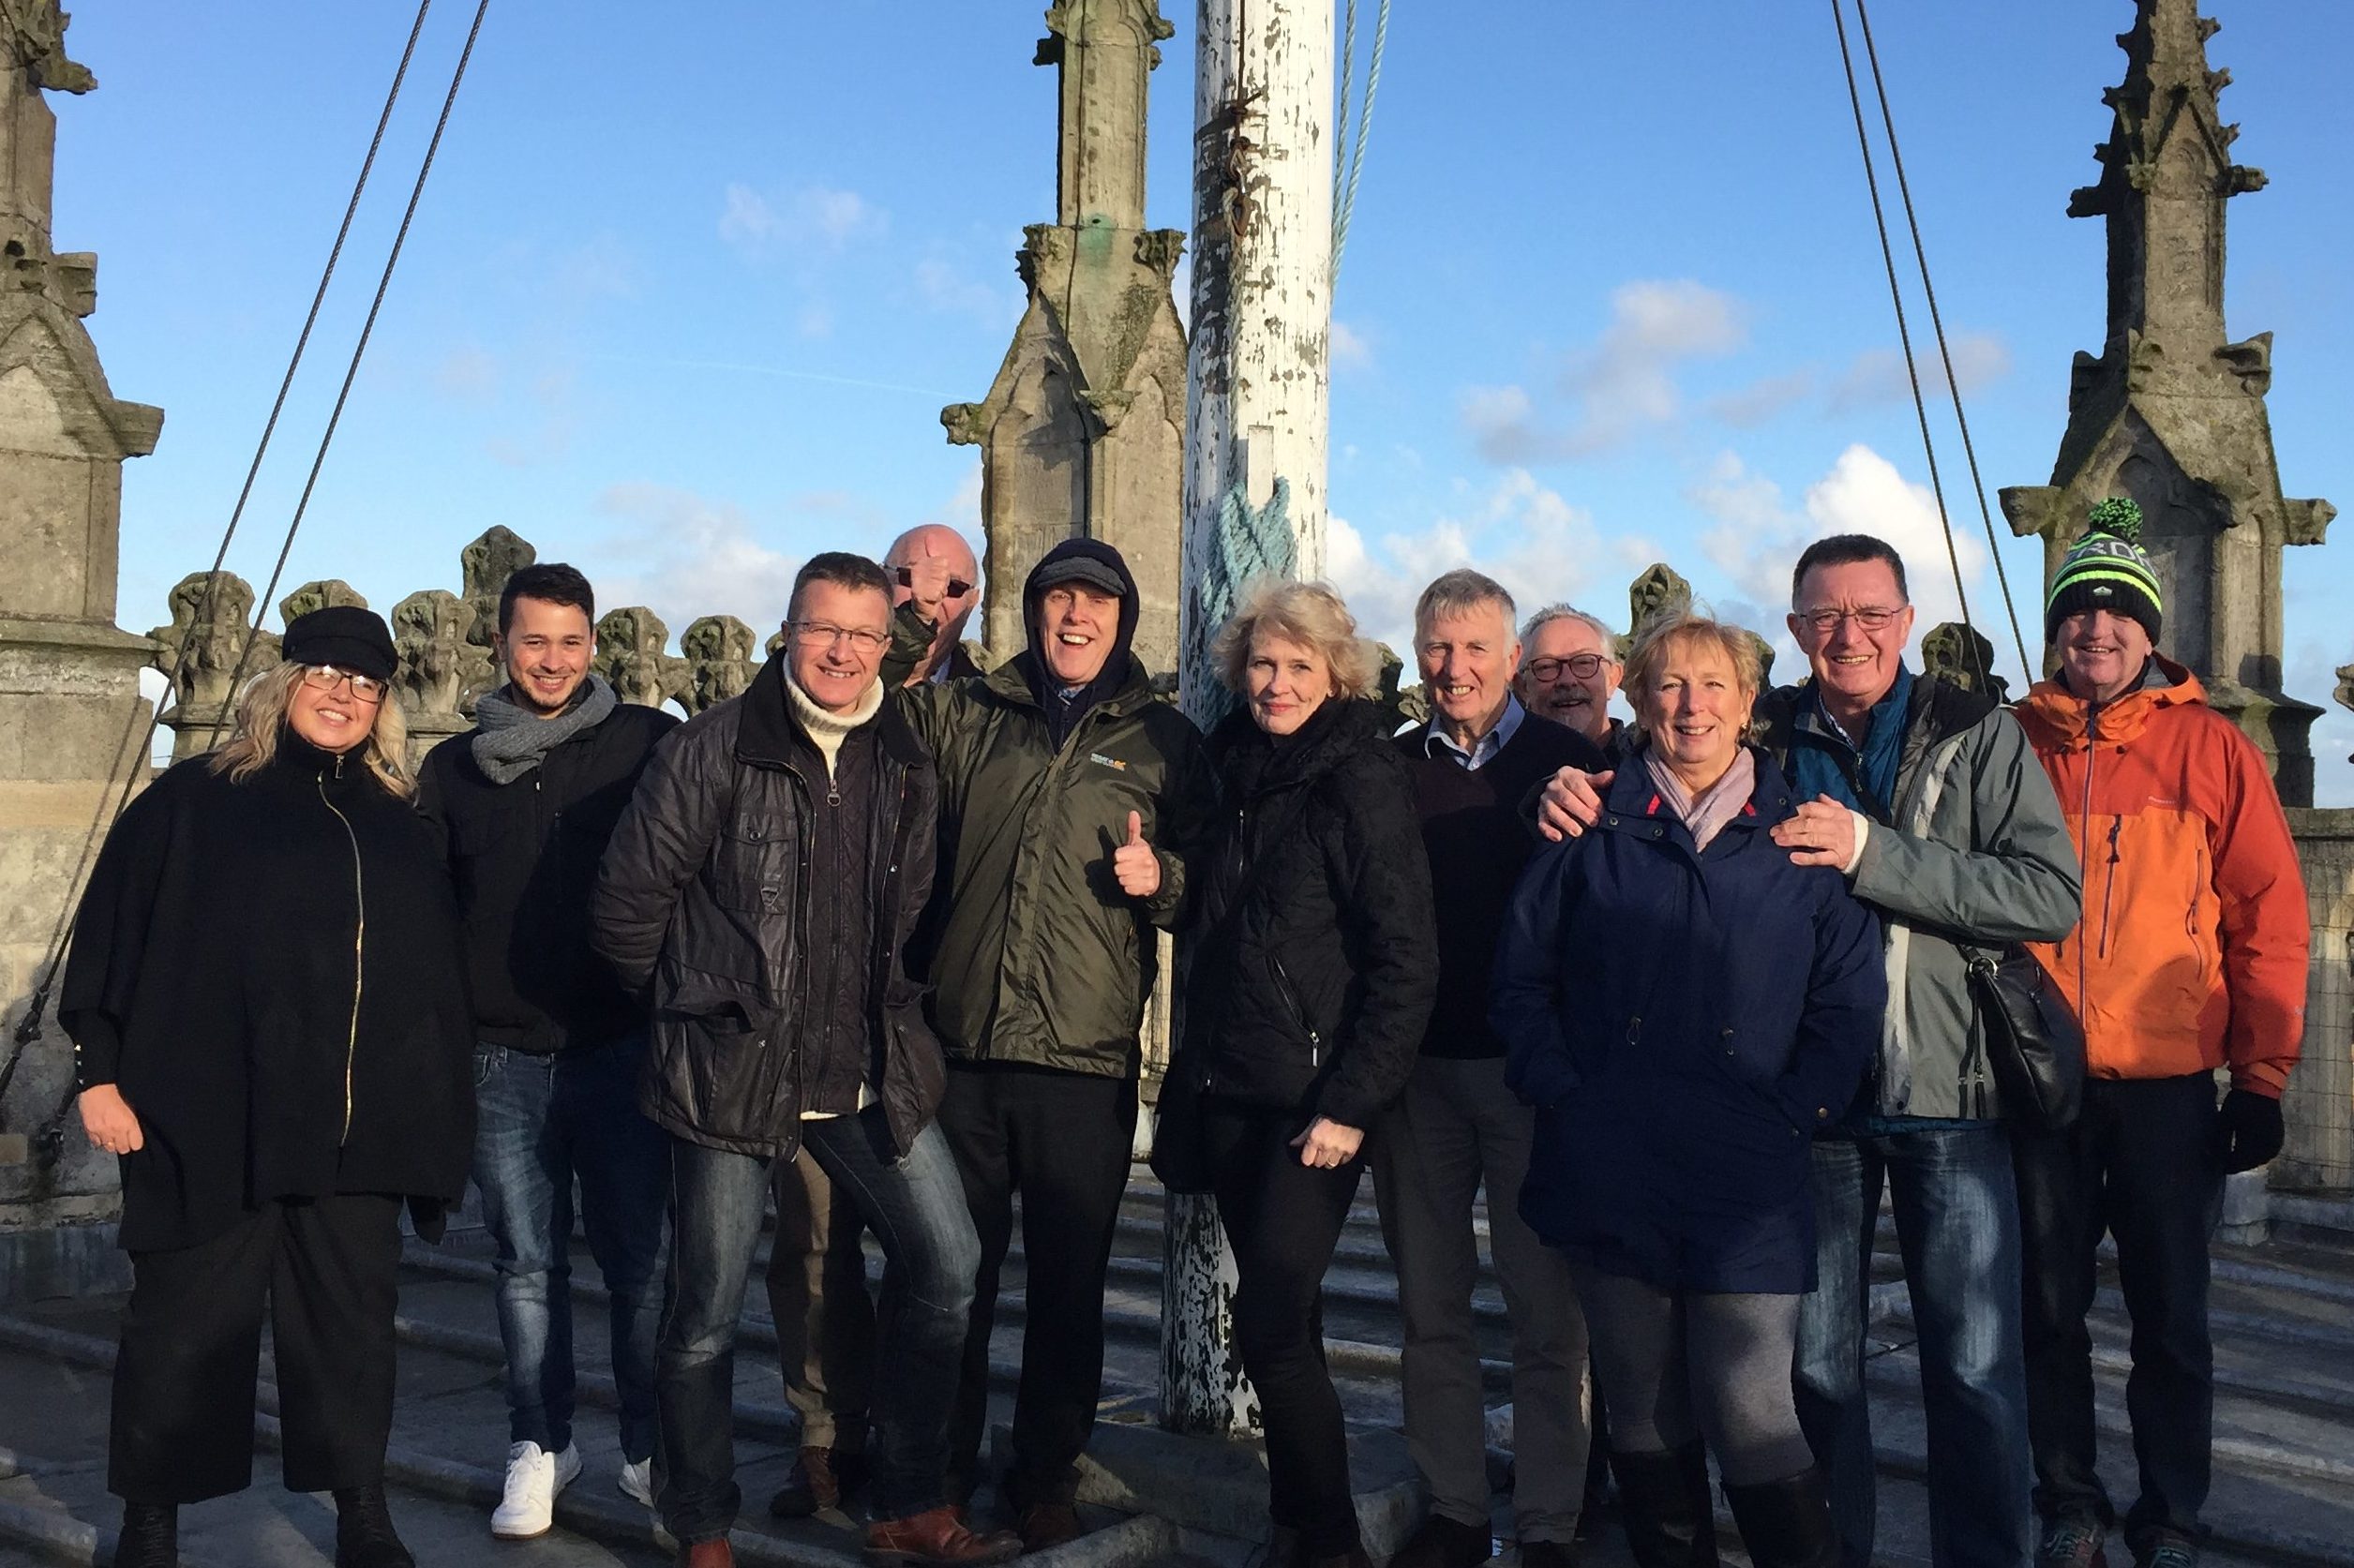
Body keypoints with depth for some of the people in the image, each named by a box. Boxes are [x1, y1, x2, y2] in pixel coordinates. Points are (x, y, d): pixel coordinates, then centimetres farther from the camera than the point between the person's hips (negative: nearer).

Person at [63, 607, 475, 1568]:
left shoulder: (395, 824, 12)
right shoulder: (196, 801, 1)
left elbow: (438, 978, 15)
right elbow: (112, 935, -1)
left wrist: (435, 1118, 12)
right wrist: (100, 1070, -7)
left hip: (356, 1130, 3)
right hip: (213, 1120, -3)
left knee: (353, 1320, 9)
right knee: (186, 1323, 6)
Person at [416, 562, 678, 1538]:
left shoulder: (645, 742, 0)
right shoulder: (455, 768, 9)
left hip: (618, 1047, -2)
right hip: (502, 1057, 2)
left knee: (640, 1261, 3)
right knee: (529, 1263, 10)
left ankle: (650, 1450, 17)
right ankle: (539, 1446, 24)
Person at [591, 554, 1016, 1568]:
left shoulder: (906, 768, 7)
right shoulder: (712, 749, -8)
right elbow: (628, 898, -5)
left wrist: (881, 1017, 14)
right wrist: (698, 1002, 4)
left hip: (870, 1072, 5)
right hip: (732, 1073, -4)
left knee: (945, 1264, 3)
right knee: (707, 1310, 4)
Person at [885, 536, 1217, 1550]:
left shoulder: (1165, 742, 8)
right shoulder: (965, 716, 10)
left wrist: (1161, 879, -11)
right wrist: (910, 620, -3)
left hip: (1087, 1064, -1)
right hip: (962, 1050, 1)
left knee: (1069, 1286, 9)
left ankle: (1046, 1479, 27)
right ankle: (940, 1473, 29)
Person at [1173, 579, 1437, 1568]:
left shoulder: (1363, 781, -10)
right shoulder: (1232, 767, 8)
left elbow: (1405, 961, -13)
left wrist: (1351, 1105, -16)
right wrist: (1197, 1070, 12)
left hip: (1316, 1100, -6)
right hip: (1230, 1086, 6)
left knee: (1271, 1318, -9)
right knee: (1277, 1312, 12)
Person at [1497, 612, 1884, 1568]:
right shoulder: (1593, 825, 7)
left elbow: (1850, 999, 5)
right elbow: (1521, 970, 9)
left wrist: (1792, 1116, -5)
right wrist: (1559, 1090, -3)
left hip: (1745, 1180, -1)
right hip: (1610, 1177, 2)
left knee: (1753, 1419, -7)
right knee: (1644, 1414, 12)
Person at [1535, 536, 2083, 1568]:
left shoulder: (1978, 735, -1)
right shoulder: (1763, 739, 5)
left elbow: (2052, 894, -11)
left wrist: (1871, 853, -20)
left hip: (1948, 1091, -1)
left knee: (1977, 1368, 4)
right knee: (1816, 1361, 12)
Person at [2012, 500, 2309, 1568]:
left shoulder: (2210, 748, 1)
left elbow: (2270, 917, 0)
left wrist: (2262, 1075, -3)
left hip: (2168, 1086, -1)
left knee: (2170, 1317, 8)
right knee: (2051, 1308, 10)